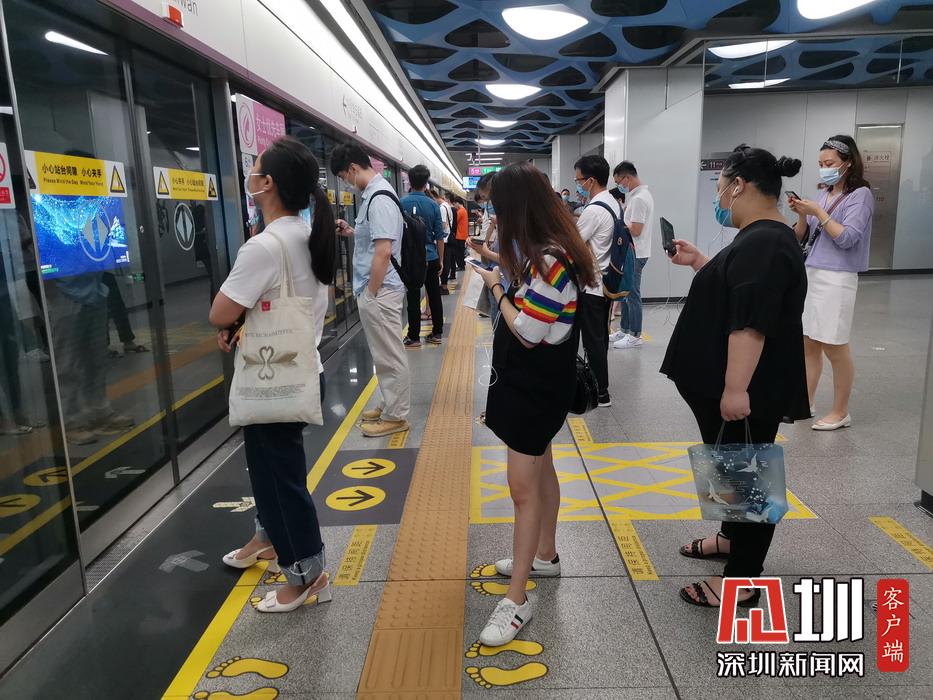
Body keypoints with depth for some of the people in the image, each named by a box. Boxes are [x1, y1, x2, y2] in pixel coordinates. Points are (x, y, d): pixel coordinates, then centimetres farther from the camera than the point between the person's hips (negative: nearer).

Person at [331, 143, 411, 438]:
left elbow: (383, 251, -24)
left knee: (389, 356, 1)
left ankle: (395, 417, 13)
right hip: (377, 289, 10)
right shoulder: (375, 193, 12)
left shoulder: (378, 198, -18)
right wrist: (352, 232, 11)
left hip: (379, 291, -10)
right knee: (385, 355, 18)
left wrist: (371, 294, -19)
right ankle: (390, 406, 31)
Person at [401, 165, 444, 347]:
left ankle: (414, 337, 10)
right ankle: (437, 333, 18)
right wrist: (441, 260, 10)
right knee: (434, 296, 11)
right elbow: (439, 237, 0)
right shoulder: (433, 205, -3)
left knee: (413, 298, 4)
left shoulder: (401, 203, -8)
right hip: (431, 258, 2)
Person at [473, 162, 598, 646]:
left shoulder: (549, 260, -25)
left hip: (536, 384, -10)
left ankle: (517, 601, 6)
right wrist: (503, 275, 6)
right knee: (540, 470, 22)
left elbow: (527, 332, -24)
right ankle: (545, 555, 41)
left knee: (523, 487, -5)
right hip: (532, 379, 10)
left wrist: (496, 288, -12)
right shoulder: (549, 250, 5)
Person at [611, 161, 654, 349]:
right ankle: (624, 330, 26)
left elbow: (635, 230, -23)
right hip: (631, 253, 10)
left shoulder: (638, 198, -19)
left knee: (632, 295, -2)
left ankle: (635, 336, 6)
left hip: (635, 255, -10)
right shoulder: (643, 194, 13)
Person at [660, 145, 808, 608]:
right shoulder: (761, 238, 12)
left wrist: (735, 388, -30)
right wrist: (698, 263, 18)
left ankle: (742, 580, 12)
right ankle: (731, 537, 40)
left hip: (748, 391, -10)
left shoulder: (764, 243, -22)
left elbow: (752, 320, -28)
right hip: (729, 383, 10)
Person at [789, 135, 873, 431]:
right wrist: (802, 215, -4)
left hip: (836, 279, -6)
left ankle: (840, 412, 13)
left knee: (834, 348, 0)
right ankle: (805, 403, 22)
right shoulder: (823, 194, 11)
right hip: (810, 274, 6)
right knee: (808, 343, 10)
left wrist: (818, 213, -15)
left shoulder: (861, 195, -5)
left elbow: (847, 238, -15)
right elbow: (801, 238, 13)